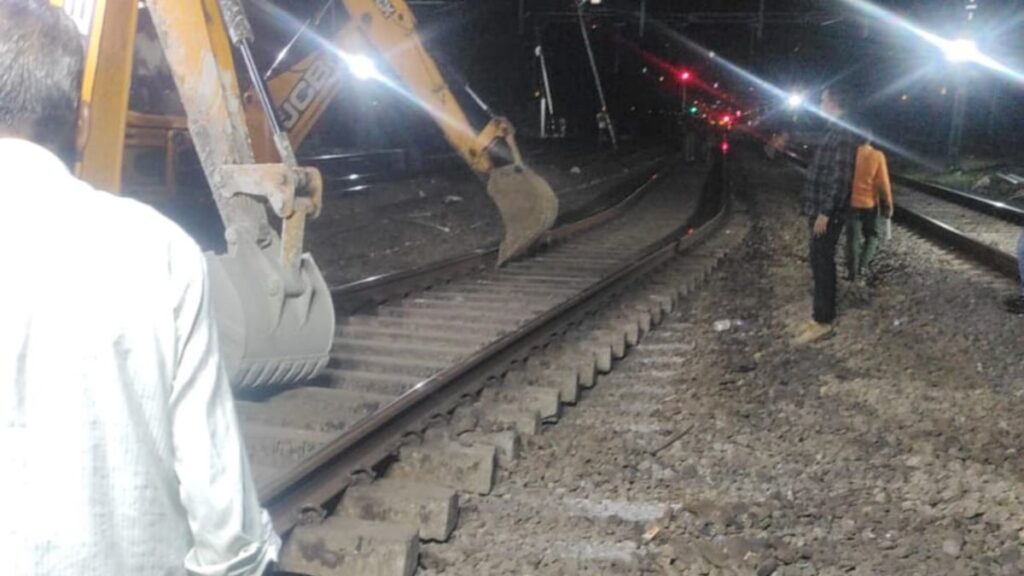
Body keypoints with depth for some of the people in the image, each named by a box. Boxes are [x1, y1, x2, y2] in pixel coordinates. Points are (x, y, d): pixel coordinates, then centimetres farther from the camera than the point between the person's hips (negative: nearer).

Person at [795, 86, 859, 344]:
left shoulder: (842, 135, -17)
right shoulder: (834, 133, 15)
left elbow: (840, 178, -22)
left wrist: (825, 213, -23)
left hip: (828, 213, -10)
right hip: (821, 210, 10)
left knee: (822, 264, -7)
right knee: (821, 263, 13)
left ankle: (822, 321, -2)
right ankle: (824, 314, 21)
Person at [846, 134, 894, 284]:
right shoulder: (877, 156, -12)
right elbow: (883, 183, -9)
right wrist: (888, 205, 1)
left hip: (850, 203, 1)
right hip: (869, 204, -1)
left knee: (852, 238, 12)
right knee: (873, 236, 16)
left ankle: (852, 272, 16)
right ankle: (861, 267, -2)